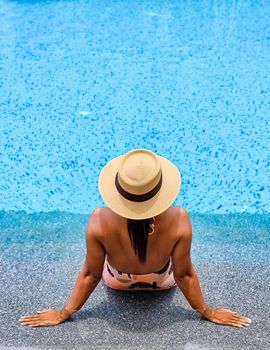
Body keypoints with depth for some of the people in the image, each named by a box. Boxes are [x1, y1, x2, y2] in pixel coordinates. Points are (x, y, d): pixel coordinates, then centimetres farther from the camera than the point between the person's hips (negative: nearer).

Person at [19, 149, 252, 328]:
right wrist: (207, 312, -5)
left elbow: (91, 275, -23)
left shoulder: (99, 222, -38)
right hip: (163, 282, 0)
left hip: (117, 282, 0)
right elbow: (184, 275, -24)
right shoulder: (179, 221, -39)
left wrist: (65, 313, -5)